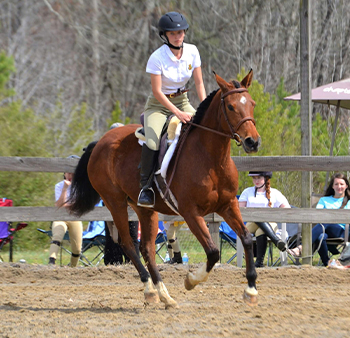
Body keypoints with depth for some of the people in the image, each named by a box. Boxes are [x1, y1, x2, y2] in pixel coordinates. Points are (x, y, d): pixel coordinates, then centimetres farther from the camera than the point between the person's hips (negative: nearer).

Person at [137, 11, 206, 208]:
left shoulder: (192, 52, -5)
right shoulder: (157, 58, -18)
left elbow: (199, 83, 0)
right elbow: (157, 92, -19)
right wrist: (178, 113, -27)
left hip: (182, 101, 4)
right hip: (158, 104, -4)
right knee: (152, 143, -28)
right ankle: (146, 187, -13)